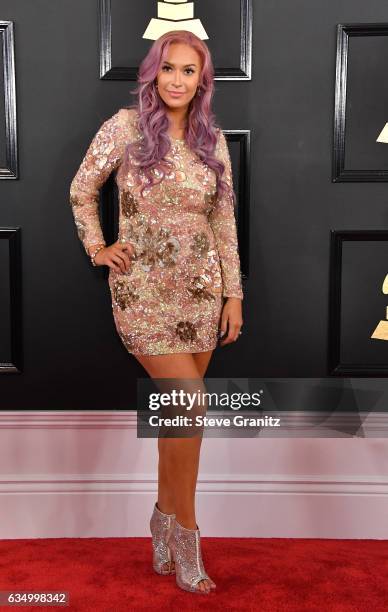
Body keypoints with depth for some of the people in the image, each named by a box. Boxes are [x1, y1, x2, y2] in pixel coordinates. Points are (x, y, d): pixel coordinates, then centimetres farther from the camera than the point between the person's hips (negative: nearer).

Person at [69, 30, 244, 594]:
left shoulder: (213, 140, 6)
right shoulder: (126, 126, -3)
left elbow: (225, 221, 7)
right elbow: (82, 191, 9)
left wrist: (233, 292, 5)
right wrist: (97, 248, 1)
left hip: (200, 290, 4)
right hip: (143, 291, -4)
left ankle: (165, 517, 28)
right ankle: (186, 533, 6)